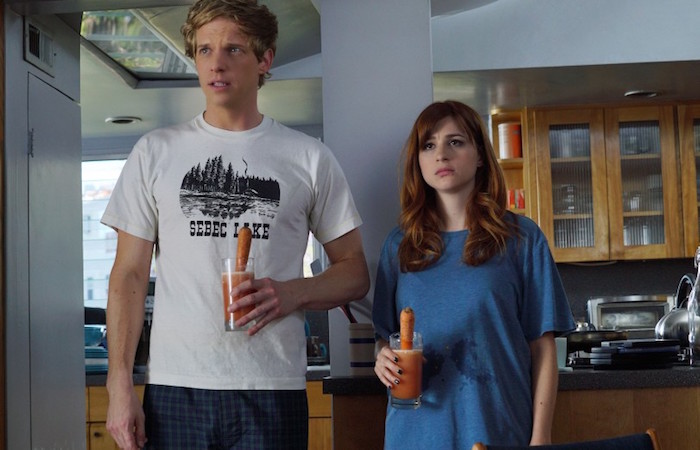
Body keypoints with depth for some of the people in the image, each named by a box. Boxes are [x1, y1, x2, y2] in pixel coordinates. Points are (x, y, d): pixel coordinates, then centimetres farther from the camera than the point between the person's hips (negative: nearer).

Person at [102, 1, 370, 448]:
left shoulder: (309, 157, 6)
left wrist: (294, 292, -12)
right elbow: (129, 275, 6)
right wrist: (120, 384, -2)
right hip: (173, 389, 1)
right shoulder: (155, 152, 7)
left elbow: (355, 272, 8)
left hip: (272, 392, 0)